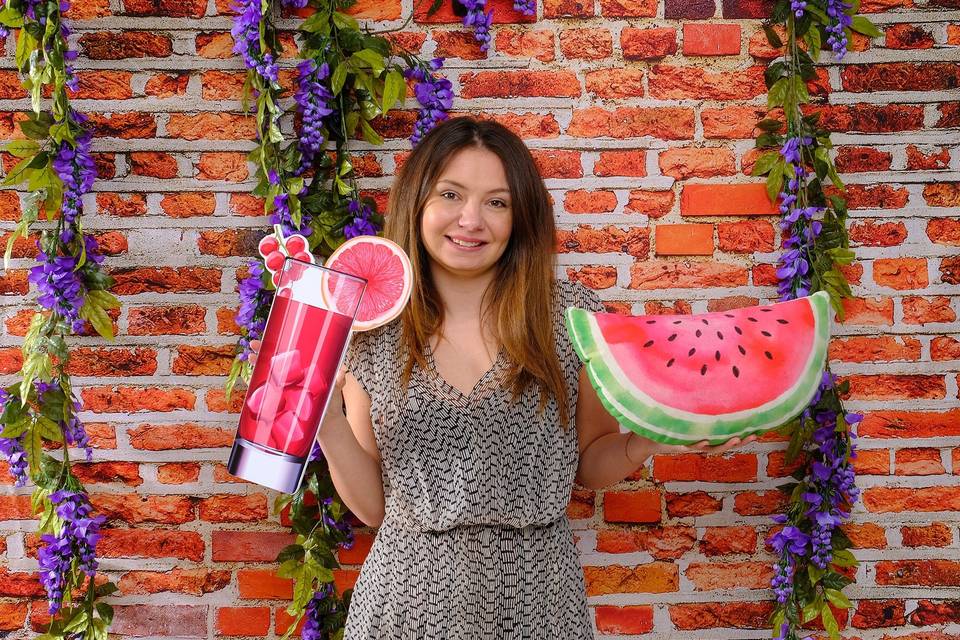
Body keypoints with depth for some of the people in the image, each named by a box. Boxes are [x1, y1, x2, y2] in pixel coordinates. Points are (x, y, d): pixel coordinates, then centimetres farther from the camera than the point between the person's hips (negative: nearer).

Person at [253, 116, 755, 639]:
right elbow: (373, 506, -1)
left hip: (534, 594, 0)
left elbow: (589, 462, 5)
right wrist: (327, 423, -16)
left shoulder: (573, 315, -6)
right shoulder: (371, 332, -5)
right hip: (412, 594, 0)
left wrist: (643, 444, -13)